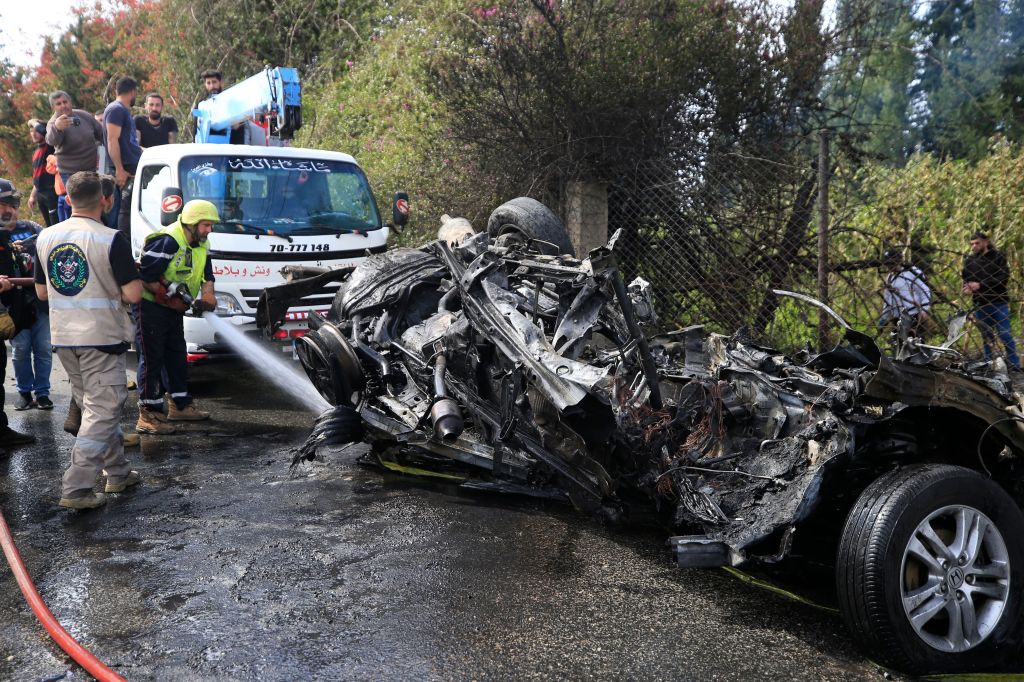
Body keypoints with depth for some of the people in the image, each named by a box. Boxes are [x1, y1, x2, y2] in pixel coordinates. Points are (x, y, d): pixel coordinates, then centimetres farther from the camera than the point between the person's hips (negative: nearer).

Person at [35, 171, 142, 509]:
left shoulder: (46, 237, 5)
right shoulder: (111, 240, -14)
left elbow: (42, 292, 13)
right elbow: (133, 294, -16)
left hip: (62, 337, 7)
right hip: (101, 337, -6)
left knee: (95, 407, 18)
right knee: (102, 412, 0)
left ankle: (117, 472, 28)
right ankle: (76, 488, -4)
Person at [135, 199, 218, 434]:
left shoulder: (200, 245, 5)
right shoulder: (167, 242, -24)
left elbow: (206, 274, 12)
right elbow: (144, 276, -25)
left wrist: (207, 294, -8)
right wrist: (171, 296, -24)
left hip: (173, 309, 10)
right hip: (150, 306, -9)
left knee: (177, 357, 16)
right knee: (152, 360, -7)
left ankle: (180, 406, 29)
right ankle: (148, 416, -3)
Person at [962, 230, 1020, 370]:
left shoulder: (998, 257, -1)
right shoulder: (969, 260, 9)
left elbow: (1003, 278, -11)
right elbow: (966, 279, 10)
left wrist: (980, 285, -19)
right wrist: (967, 287, -14)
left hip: (999, 303, -3)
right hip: (980, 304, 3)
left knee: (1005, 334, -4)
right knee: (986, 336, 9)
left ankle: (1015, 365, 4)